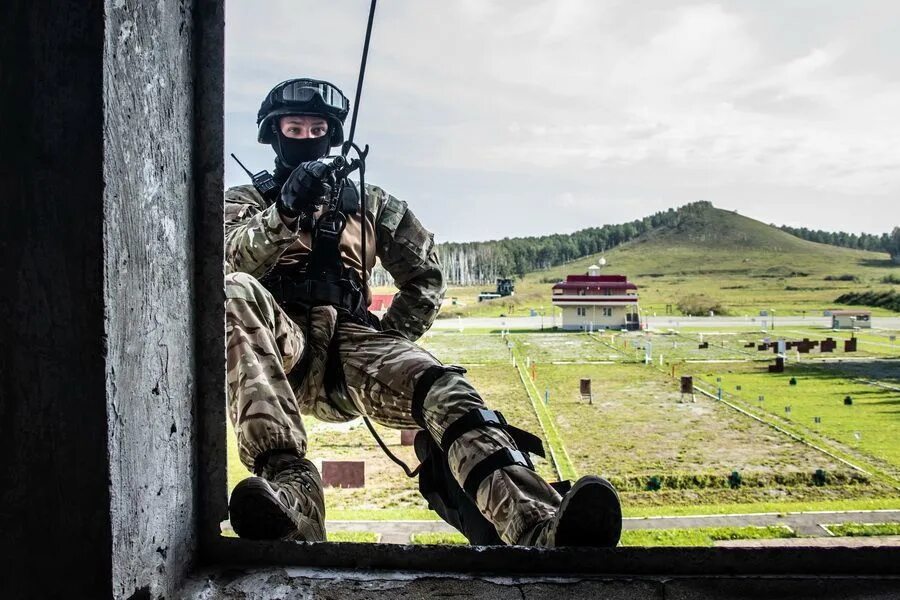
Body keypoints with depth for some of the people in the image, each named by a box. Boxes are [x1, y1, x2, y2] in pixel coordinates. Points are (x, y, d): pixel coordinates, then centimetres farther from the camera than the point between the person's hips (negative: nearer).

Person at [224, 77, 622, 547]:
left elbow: (425, 278, 23)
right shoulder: (247, 201, 21)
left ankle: (541, 529, -50)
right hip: (283, 346, -1)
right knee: (235, 293, -34)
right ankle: (290, 481, -45)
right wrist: (286, 212, -23)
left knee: (444, 391, -28)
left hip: (352, 342, 1)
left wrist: (389, 339, 8)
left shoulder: (369, 203, 25)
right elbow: (229, 259, -4)